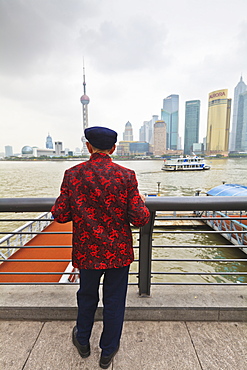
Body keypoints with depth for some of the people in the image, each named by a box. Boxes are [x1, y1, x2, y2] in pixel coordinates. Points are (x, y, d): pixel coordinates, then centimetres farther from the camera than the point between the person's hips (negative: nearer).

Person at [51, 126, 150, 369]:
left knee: (87, 296, 27)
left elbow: (60, 215, -9)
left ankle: (82, 341, 52)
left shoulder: (73, 175, -10)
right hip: (118, 252, -1)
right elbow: (139, 219, -14)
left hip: (87, 251, 2)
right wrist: (142, 205, 7)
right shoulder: (126, 175, -13)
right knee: (114, 301, 20)